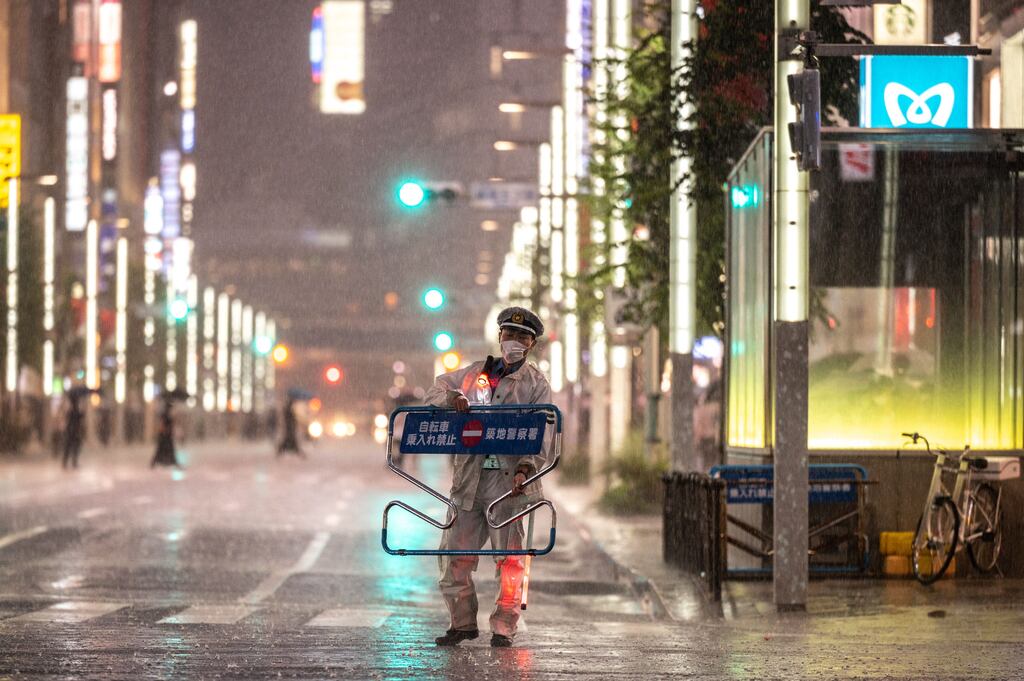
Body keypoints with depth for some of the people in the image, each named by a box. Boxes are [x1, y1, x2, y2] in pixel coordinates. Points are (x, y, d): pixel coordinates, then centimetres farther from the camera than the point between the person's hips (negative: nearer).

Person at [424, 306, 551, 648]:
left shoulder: (537, 384, 5)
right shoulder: (475, 373, 16)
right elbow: (434, 391, 16)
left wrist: (525, 469, -20)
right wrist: (451, 397, -8)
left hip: (508, 479, -4)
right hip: (469, 478, 4)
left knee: (509, 557, -5)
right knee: (454, 552, 3)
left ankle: (504, 627, 4)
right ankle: (462, 622, 15)